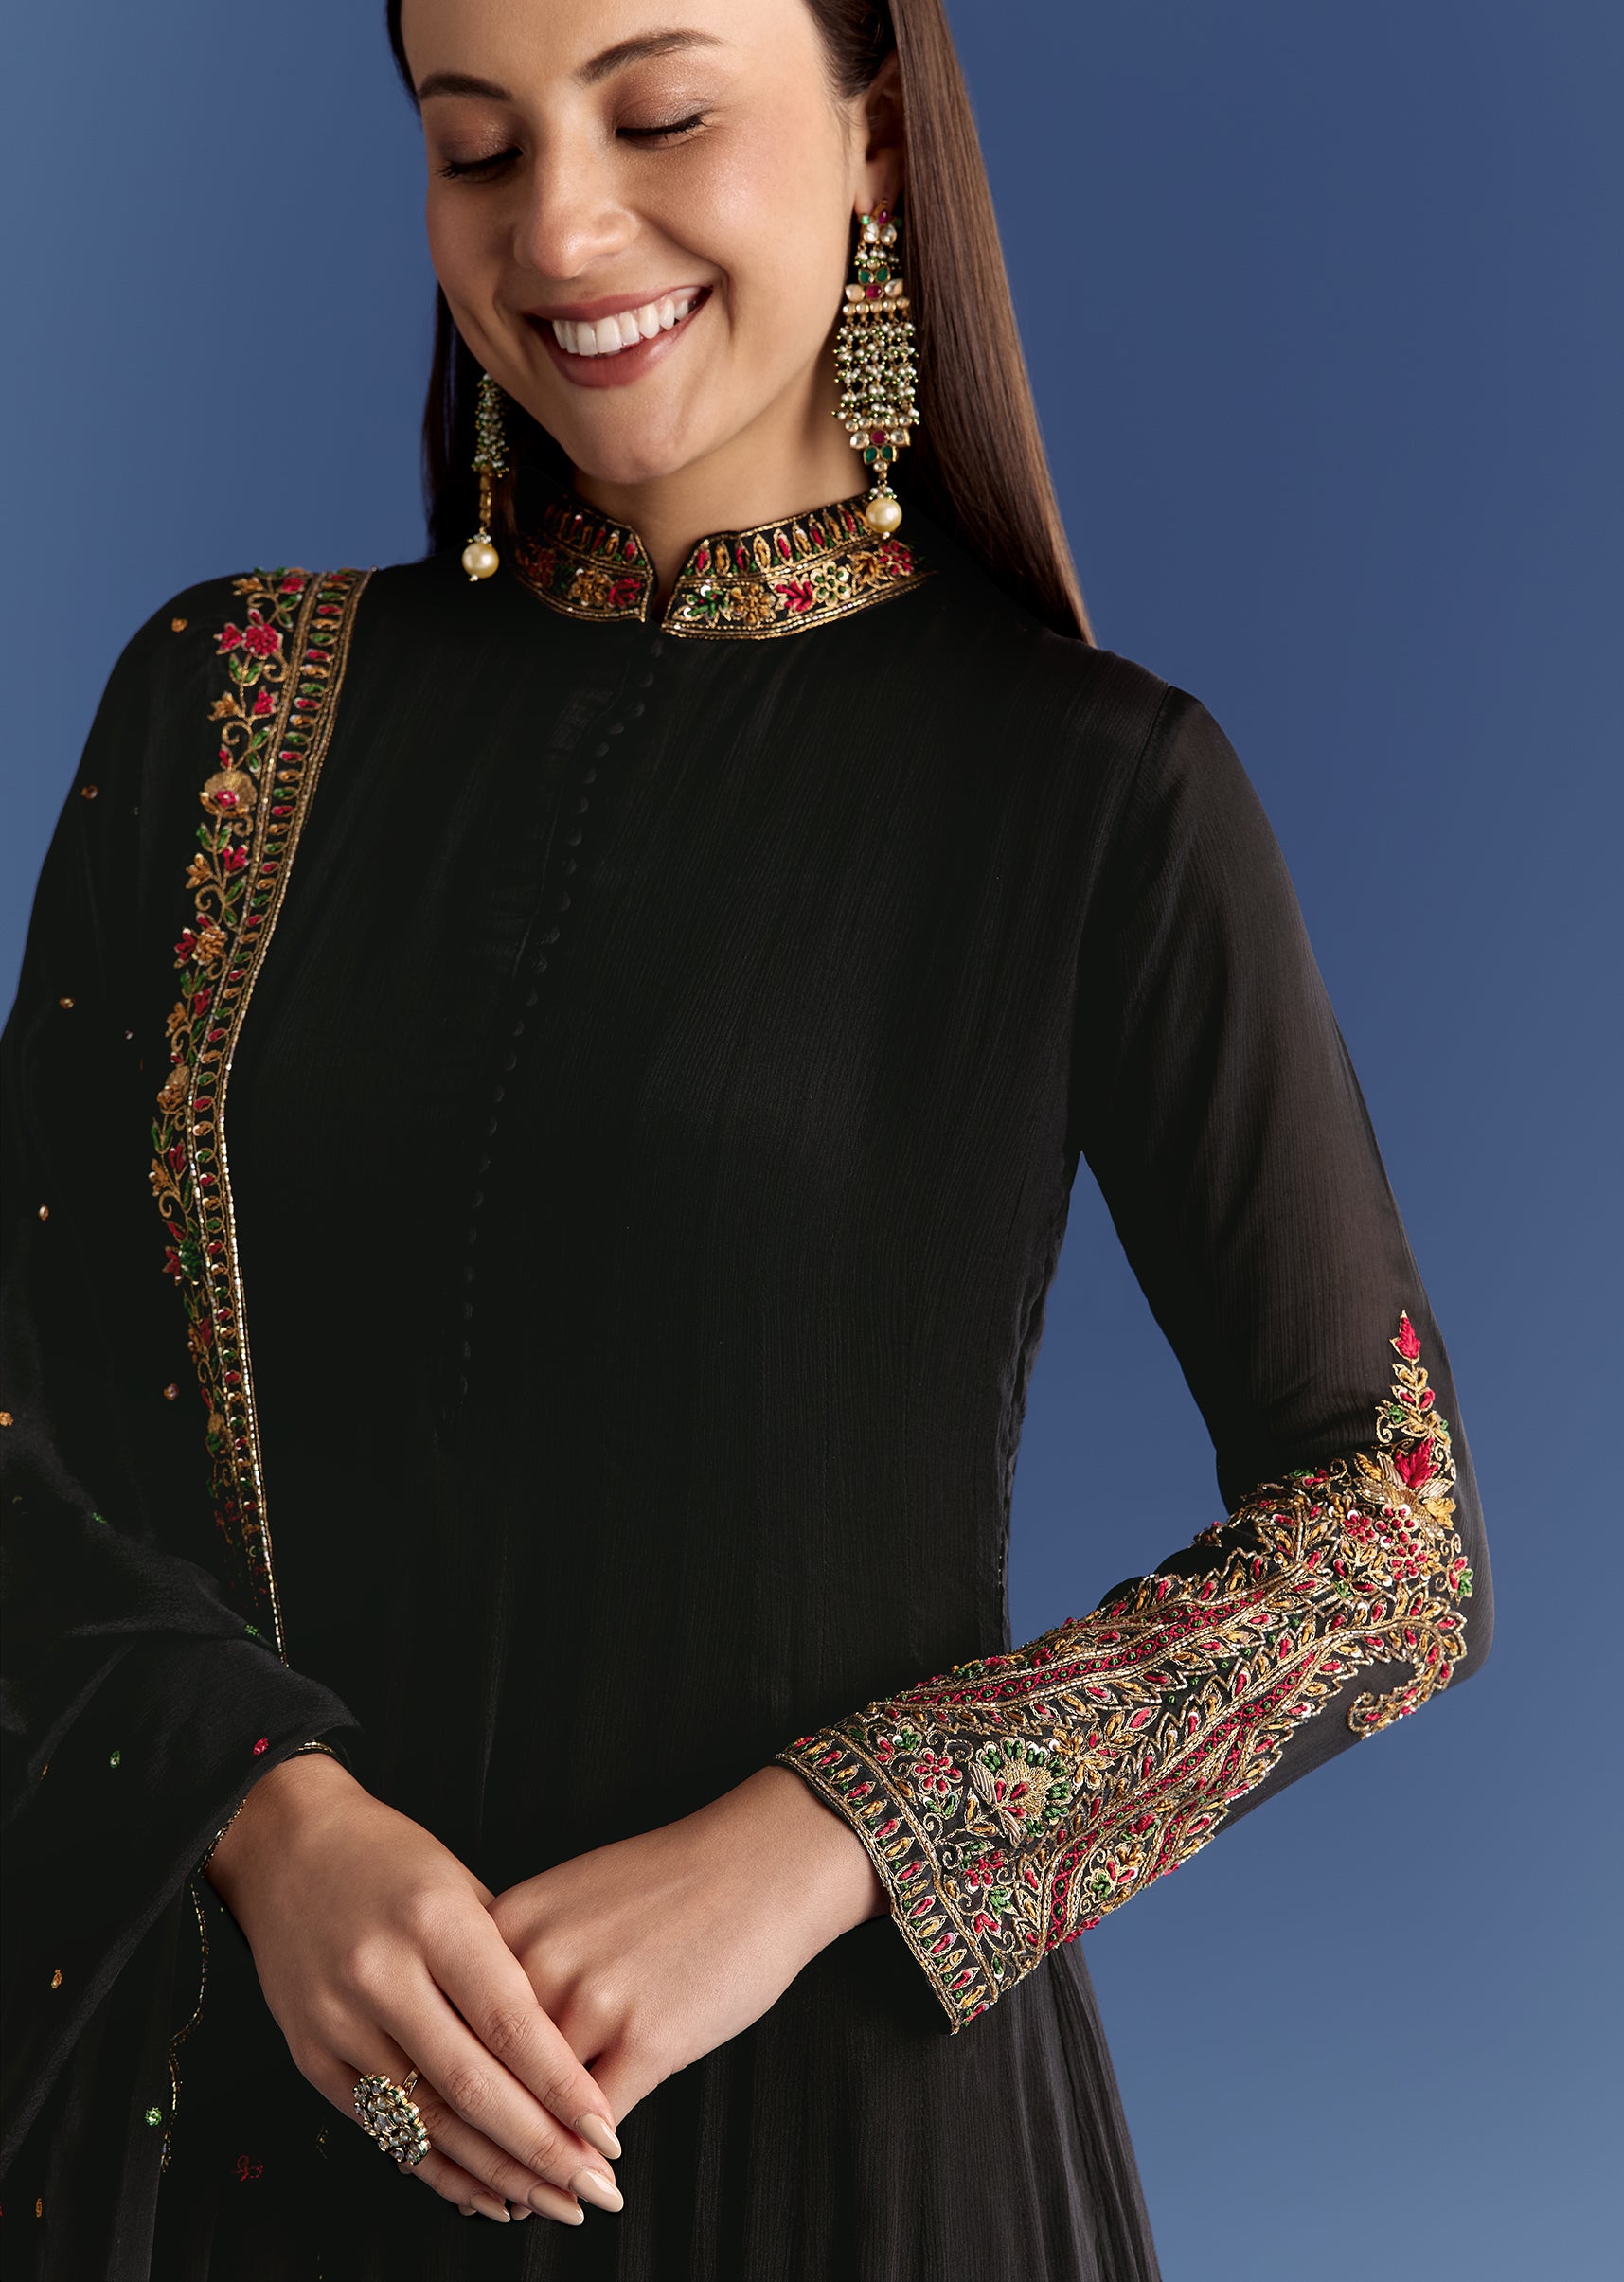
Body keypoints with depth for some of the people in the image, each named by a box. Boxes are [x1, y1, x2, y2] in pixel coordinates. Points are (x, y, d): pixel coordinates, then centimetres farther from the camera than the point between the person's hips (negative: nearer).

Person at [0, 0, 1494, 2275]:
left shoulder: (1098, 787, -8)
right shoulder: (227, 699, 0)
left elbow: (1392, 1531, -8)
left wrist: (804, 1850, -19)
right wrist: (280, 1820, -18)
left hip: (830, 2075, -2)